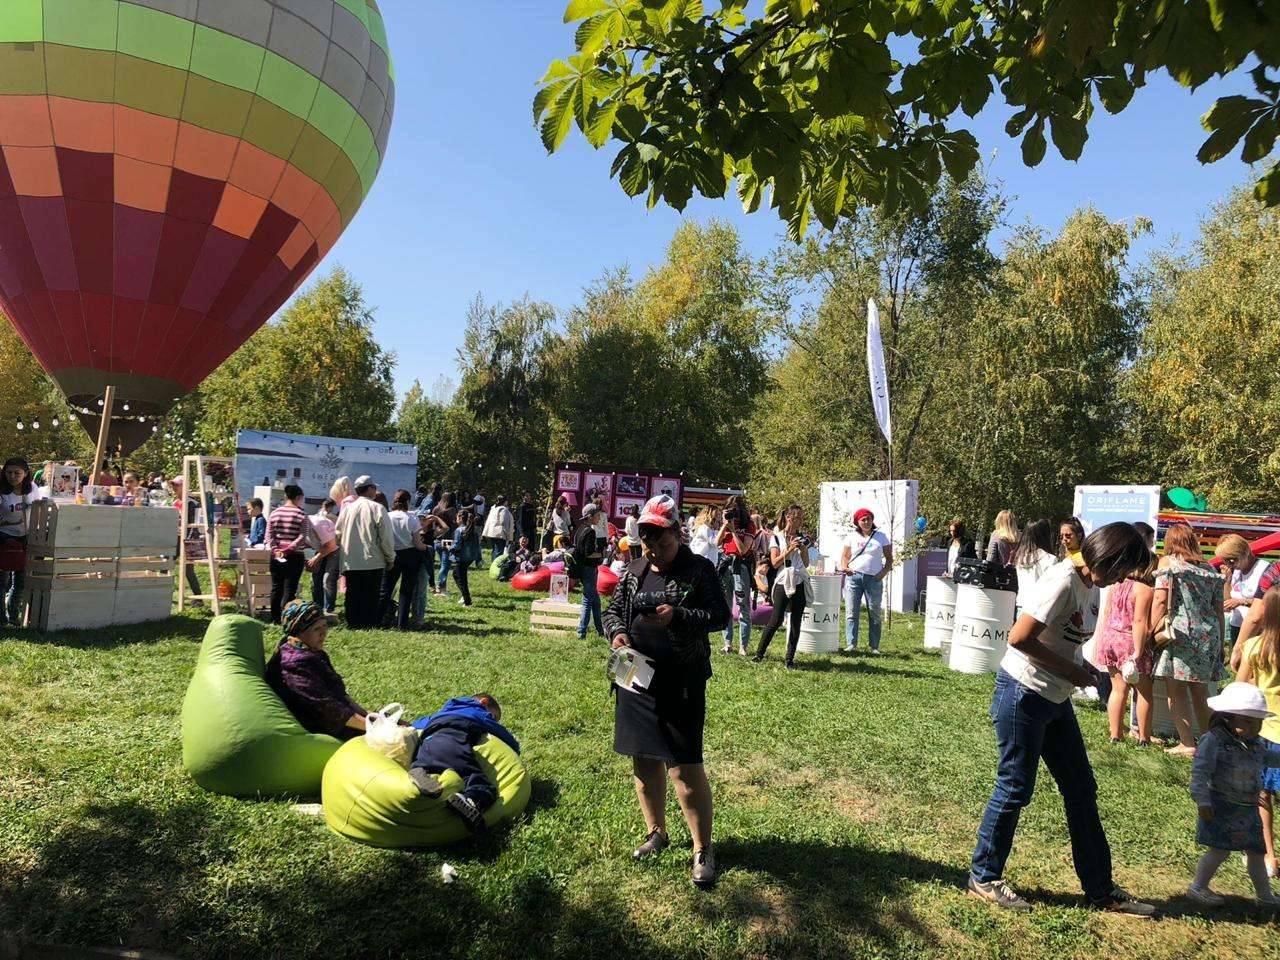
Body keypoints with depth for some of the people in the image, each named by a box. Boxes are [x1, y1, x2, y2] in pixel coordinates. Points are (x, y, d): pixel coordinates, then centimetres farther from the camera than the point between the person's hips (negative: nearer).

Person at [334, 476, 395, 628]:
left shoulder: (347, 508, 3)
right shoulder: (377, 508, -9)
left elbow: (338, 534, 9)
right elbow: (386, 537, -9)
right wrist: (390, 558, 2)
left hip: (350, 562, 4)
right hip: (373, 562, -4)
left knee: (353, 597, 11)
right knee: (370, 597, 4)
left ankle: (353, 624, 15)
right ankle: (369, 625, 6)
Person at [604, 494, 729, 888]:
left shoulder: (698, 570, -7)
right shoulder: (633, 571, 8)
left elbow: (720, 616, -9)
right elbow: (613, 610, 15)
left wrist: (678, 616, -23)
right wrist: (616, 631, -7)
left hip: (681, 683, -5)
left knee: (685, 767, -4)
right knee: (644, 760, 15)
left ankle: (703, 848, 14)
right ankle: (656, 833, 36)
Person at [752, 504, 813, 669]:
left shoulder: (802, 538, 10)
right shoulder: (777, 538, 0)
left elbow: (806, 564, 12)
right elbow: (774, 563, -7)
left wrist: (803, 549, -4)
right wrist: (790, 549, -15)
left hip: (800, 583, 4)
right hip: (783, 583, -4)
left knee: (796, 622, 3)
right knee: (776, 621, -6)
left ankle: (789, 659, 10)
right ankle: (759, 653, 7)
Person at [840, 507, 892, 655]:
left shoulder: (881, 537, 6)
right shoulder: (852, 537, 9)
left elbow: (889, 559, 7)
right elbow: (845, 556, 12)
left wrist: (883, 573, -8)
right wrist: (844, 567, -8)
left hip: (874, 578, 0)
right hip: (854, 576, 1)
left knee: (874, 613, 5)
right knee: (851, 612, -4)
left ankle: (874, 646, 11)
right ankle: (851, 644, -2)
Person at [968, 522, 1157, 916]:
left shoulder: (1084, 584, 9)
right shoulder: (1063, 581, -20)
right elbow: (1020, 638, -26)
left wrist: (1080, 665, 1)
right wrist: (1072, 670, -16)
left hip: (1054, 699, 10)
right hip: (1023, 694, -10)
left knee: (1081, 789, 15)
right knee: (1015, 788, 1)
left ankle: (1101, 890, 28)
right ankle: (983, 878, 18)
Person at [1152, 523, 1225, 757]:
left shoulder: (1168, 562, -1)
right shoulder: (1210, 569, 14)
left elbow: (1161, 600, -11)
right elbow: (1219, 610, 15)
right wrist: (1220, 644, 20)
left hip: (1180, 632, -6)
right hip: (1208, 635, 6)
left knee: (1176, 691, 1)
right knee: (1200, 692, 16)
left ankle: (1187, 744, -1)